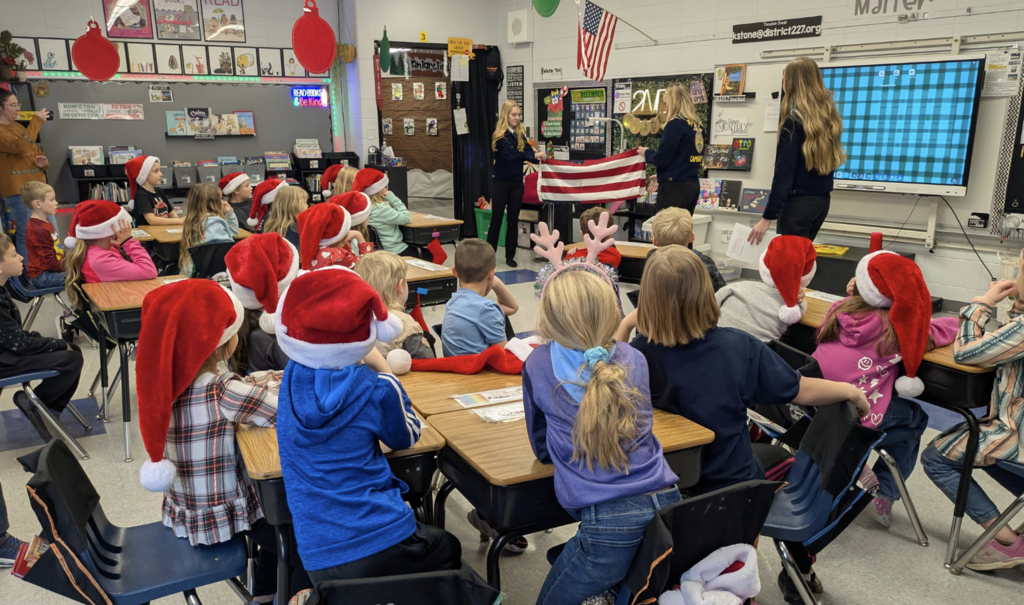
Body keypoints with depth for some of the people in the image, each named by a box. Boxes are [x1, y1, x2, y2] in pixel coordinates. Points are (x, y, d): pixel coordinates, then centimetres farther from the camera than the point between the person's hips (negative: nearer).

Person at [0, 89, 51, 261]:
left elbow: (35, 149, 25)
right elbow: (21, 146, -27)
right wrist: (37, 120, -19)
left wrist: (43, 160, 1)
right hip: (18, 189, -9)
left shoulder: (17, 126, 16)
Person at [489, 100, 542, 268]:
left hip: (517, 183, 5)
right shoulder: (500, 136, -11)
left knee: (513, 220, 8)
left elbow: (528, 150, -7)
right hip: (501, 182, -5)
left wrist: (538, 156, -29)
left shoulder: (520, 134, 7)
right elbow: (511, 154, -25)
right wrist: (533, 155, -35)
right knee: (496, 219, 1)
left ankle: (510, 256, 16)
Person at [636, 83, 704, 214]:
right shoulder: (697, 125, 12)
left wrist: (646, 153, 6)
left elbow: (661, 159, -14)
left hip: (675, 188, -8)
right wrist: (662, 178, 23)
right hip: (693, 185, 8)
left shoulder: (675, 124, -12)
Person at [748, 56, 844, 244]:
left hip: (799, 202, -8)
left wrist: (767, 216, -16)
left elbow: (784, 173, -17)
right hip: (822, 201, 8)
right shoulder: (828, 115, 9)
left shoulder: (794, 121, -14)